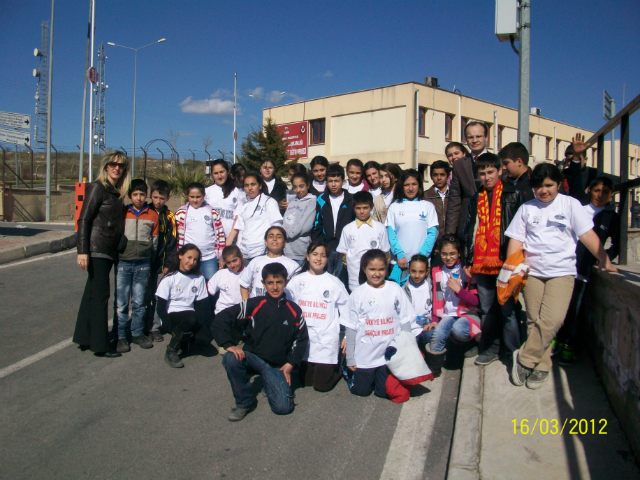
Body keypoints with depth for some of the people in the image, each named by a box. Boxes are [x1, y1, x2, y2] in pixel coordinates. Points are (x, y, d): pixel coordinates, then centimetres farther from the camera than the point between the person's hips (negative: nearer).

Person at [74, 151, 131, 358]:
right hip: (96, 250, -8)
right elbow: (84, 219, -14)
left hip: (108, 251, 8)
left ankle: (84, 338, 23)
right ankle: (100, 344, 0)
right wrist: (82, 251, -20)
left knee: (92, 293, 13)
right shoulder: (97, 187, -9)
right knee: (100, 294, -6)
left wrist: (116, 251, 11)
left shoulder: (117, 193, 14)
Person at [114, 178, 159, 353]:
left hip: (143, 264, 1)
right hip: (123, 262, 0)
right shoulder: (123, 213, 5)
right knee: (121, 302, 0)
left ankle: (137, 333, 19)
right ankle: (121, 336, 10)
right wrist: (116, 255, 7)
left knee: (139, 302, 6)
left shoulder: (152, 215, 7)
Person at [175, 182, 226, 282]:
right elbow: (177, 235, 1)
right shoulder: (181, 212, 1)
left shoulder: (212, 211, 7)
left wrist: (220, 255, 6)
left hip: (209, 258, 1)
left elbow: (220, 233, 9)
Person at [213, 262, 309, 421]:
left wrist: (290, 364, 1)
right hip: (253, 358, -1)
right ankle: (245, 402, -10)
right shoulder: (253, 305, -5)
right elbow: (221, 320, -8)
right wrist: (229, 345, -19)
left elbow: (302, 339, 11)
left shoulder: (294, 311, 3)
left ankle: (273, 383, 17)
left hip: (278, 366, 1)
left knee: (283, 407, -19)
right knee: (231, 359, -33)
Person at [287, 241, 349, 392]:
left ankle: (338, 367, 28)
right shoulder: (297, 281, 2)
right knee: (305, 381, 11)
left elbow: (347, 311, 1)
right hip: (303, 338, 3)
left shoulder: (334, 283, -2)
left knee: (322, 385, 1)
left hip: (326, 339, -3)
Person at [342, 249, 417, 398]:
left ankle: (378, 376, 38)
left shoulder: (395, 290, -2)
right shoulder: (358, 294, -5)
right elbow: (351, 327, -3)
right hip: (364, 355, -1)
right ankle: (348, 370, 39)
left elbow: (405, 320, 1)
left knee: (385, 392, 10)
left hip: (390, 353, 1)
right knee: (361, 391, 12)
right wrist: (350, 359, -2)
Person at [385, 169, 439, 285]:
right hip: (400, 261, 0)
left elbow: (433, 233, 2)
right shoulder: (394, 207, 7)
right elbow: (390, 233, 3)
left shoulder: (428, 206, 6)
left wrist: (422, 255, -7)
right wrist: (399, 255, -7)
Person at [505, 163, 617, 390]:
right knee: (534, 320, 2)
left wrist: (605, 261, 0)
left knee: (552, 319, -16)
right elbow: (516, 241, 7)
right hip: (531, 271, 2)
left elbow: (587, 235, 2)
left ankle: (524, 359, -3)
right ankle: (541, 367, 15)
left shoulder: (570, 204, 5)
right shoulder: (526, 208, 10)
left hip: (561, 271, -2)